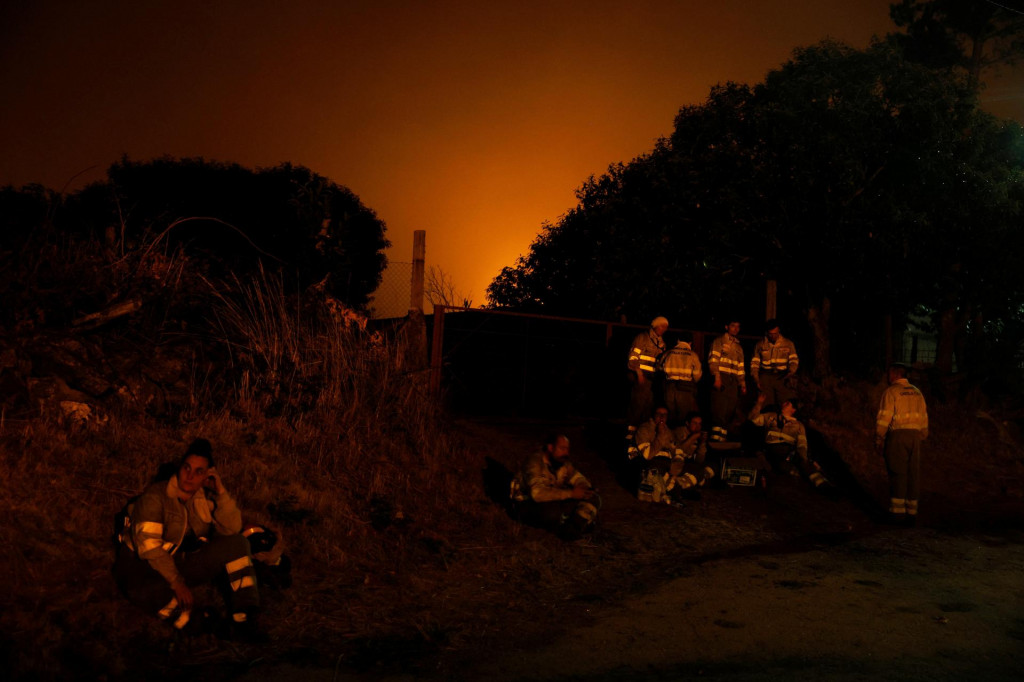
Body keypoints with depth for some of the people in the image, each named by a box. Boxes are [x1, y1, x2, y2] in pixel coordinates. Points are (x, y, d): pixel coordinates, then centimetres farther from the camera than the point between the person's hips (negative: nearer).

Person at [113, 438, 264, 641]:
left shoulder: (204, 497, 0)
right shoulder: (155, 496, -17)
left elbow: (233, 529, -10)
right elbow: (149, 546, -25)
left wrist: (221, 491, -18)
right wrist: (177, 584, -28)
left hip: (181, 563, 6)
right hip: (142, 566, -6)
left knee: (236, 543, -14)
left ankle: (243, 620, -21)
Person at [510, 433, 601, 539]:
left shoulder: (562, 461, -1)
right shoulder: (534, 462, -25)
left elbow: (577, 478, 9)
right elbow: (537, 493, -37)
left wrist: (585, 489, -17)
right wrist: (571, 493, -38)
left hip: (555, 500, 8)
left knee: (592, 499, -5)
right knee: (552, 510, -40)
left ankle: (577, 527, -23)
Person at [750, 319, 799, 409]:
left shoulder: (788, 344, 9)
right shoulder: (760, 345, 11)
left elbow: (794, 360, 6)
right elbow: (754, 363, 10)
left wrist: (791, 372, -14)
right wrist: (756, 380, -2)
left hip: (782, 378, 0)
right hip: (765, 378, 1)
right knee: (766, 406, -6)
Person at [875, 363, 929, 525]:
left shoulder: (891, 392, -5)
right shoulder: (916, 392, 15)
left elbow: (884, 417, -11)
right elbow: (924, 416, 14)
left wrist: (879, 440, -5)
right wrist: (921, 437, 20)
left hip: (897, 434, -5)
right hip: (914, 435, 5)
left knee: (897, 473, -2)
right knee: (913, 475, 5)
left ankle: (897, 511, -4)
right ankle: (911, 513, 7)